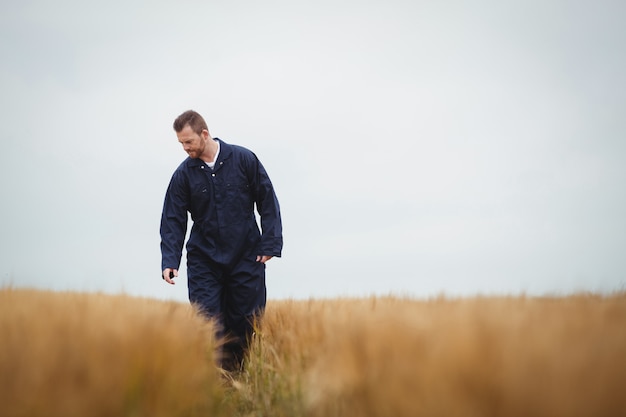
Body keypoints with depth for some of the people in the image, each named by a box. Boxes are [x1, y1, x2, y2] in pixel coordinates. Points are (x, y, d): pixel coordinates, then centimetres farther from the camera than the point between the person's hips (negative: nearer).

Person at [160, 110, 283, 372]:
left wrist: (270, 244, -7)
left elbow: (267, 201, 0)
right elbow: (173, 220, 0)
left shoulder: (243, 159, -4)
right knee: (207, 323, -5)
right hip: (204, 262, 1)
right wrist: (169, 261, -13)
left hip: (246, 259, -1)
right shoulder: (183, 174, 0)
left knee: (247, 322, 4)